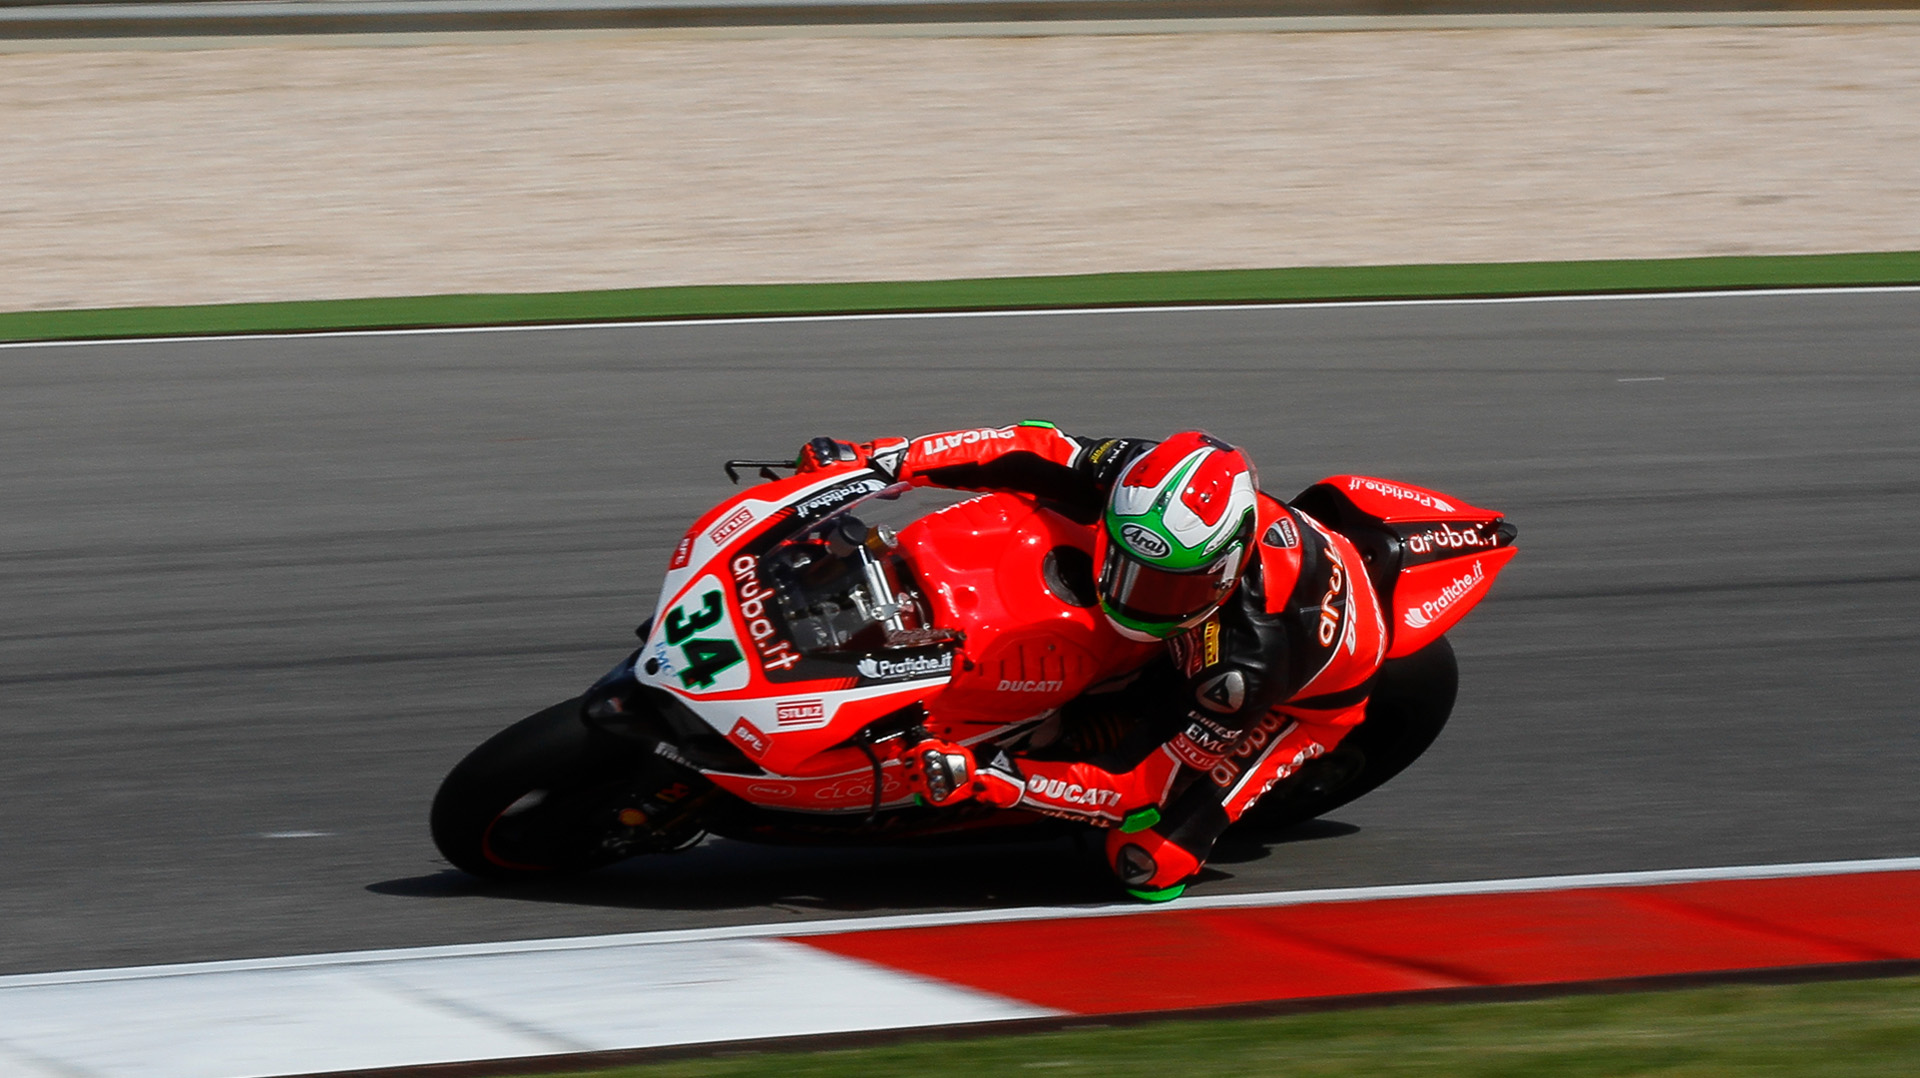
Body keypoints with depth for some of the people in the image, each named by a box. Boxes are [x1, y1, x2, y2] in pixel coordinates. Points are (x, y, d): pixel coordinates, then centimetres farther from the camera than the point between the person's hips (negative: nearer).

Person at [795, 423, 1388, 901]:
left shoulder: (1246, 661, -46)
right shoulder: (1140, 476, -35)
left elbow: (1146, 789, -37)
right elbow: (1036, 452, -21)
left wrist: (980, 777, -45)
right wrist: (884, 457, -30)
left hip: (1311, 686, -6)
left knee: (1146, 863, -19)